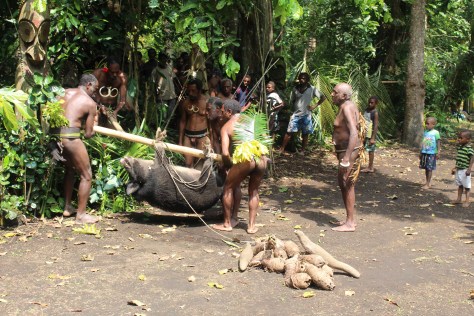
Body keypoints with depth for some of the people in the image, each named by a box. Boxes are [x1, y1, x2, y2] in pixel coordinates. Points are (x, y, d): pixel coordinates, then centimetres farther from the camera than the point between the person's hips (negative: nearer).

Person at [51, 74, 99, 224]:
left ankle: (67, 207, 32)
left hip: (55, 134, 7)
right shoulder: (90, 103, 3)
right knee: (86, 176, 7)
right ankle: (81, 215, 7)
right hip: (70, 136, -7)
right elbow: (88, 134, 3)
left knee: (70, 169, 28)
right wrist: (91, 129, 25)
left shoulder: (65, 92, 15)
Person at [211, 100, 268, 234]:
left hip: (245, 159, -4)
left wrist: (229, 165, 14)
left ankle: (227, 223, 25)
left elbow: (225, 153, -3)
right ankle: (251, 225, 26)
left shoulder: (226, 127, 7)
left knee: (228, 188, 19)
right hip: (261, 160, 5)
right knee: (254, 191, 25)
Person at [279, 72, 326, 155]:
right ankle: (282, 149, 2)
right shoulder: (295, 89, 4)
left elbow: (323, 97, -2)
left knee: (305, 134, 5)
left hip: (306, 115, -1)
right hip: (296, 114, 1)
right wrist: (294, 107, 1)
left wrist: (315, 106, -7)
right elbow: (291, 101, 15)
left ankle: (302, 151, 15)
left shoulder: (312, 89, -4)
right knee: (289, 132, -2)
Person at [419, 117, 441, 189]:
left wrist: (438, 153, -13)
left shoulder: (435, 133, -7)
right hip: (424, 152, 6)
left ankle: (428, 184, 2)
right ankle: (427, 182, 22)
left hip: (432, 153, -6)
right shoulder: (425, 132, 11)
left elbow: (438, 143, -8)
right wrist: (421, 152, 19)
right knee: (426, 168, 11)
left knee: (429, 168, -2)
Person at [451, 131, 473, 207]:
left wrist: (469, 169, -24)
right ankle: (459, 199, 26)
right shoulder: (459, 147, 6)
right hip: (459, 170, 8)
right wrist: (455, 168, 20)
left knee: (466, 186, 3)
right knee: (460, 185, 17)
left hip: (465, 170, -8)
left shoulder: (469, 149, -18)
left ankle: (467, 201, 11)